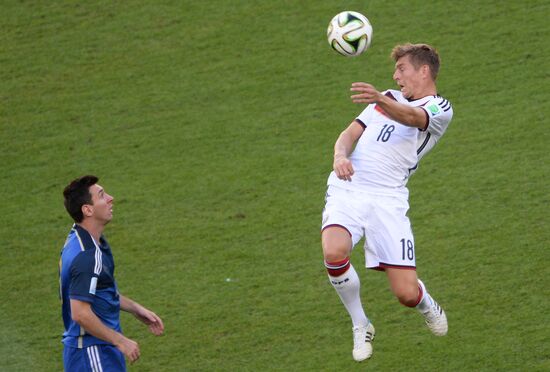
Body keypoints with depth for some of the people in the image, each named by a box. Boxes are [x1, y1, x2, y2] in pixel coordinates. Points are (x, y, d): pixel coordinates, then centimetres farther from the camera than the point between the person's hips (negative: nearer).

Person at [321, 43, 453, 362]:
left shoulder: (440, 109, 6)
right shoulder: (390, 98, 26)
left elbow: (412, 117, -18)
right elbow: (351, 133, 17)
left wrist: (379, 99, -40)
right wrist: (341, 155, -8)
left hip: (387, 197, -4)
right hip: (347, 188, 4)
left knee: (406, 293, -10)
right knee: (334, 252, -28)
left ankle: (426, 304, 31)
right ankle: (361, 326, -2)